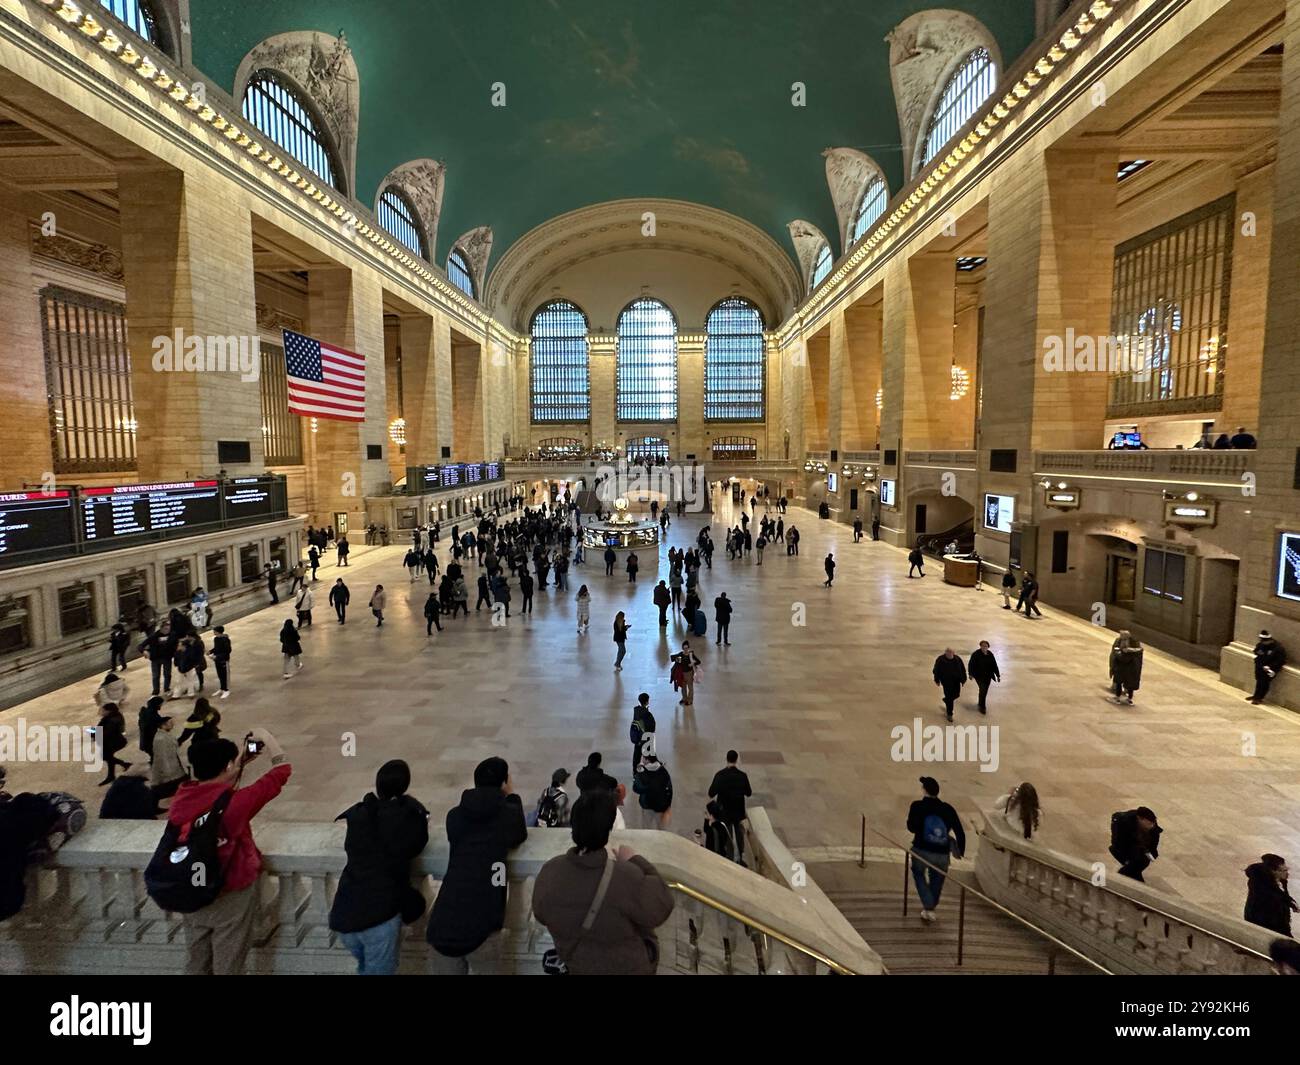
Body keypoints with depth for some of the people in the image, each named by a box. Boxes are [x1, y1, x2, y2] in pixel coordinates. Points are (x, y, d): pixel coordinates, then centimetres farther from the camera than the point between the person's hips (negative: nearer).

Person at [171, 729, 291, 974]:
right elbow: (282, 770, -19)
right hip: (231, 897, -6)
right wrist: (266, 737, -5)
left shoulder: (182, 796, -10)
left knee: (195, 965, 21)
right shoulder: (235, 802, -27)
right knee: (227, 967, 11)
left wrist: (241, 762, 13)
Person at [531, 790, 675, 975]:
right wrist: (636, 861, -16)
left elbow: (541, 915, -4)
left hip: (574, 963, 4)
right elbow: (660, 908, -20)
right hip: (625, 967, -4)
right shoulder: (626, 878, -37)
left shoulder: (550, 870, -23)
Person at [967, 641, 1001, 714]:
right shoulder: (976, 654, -14)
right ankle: (982, 707, 3)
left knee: (985, 691, 15)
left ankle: (981, 703, 36)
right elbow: (971, 664, -11)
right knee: (983, 690, -10)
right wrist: (971, 674, -15)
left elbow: (994, 665, 7)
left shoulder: (990, 655, 0)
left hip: (988, 676, 5)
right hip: (979, 676, -5)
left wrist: (998, 675, 8)